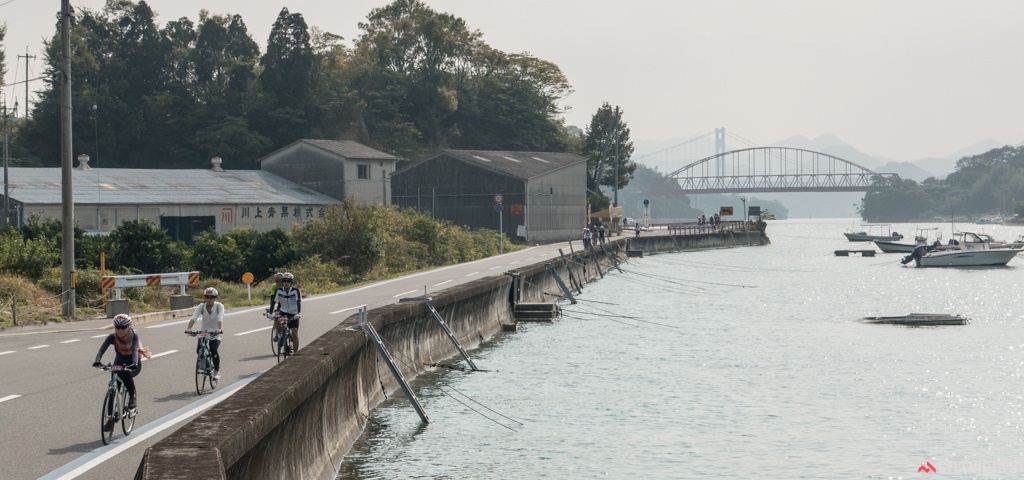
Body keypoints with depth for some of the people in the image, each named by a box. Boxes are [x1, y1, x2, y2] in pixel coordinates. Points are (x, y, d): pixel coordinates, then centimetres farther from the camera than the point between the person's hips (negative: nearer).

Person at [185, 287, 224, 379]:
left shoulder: (219, 306, -16)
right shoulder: (201, 306, -11)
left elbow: (220, 318, -30)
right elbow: (194, 317, -24)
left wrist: (220, 329, -48)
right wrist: (188, 328, -41)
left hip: (215, 332, -2)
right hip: (204, 331, 2)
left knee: (213, 350, -25)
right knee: (199, 350, -17)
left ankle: (217, 371, -6)